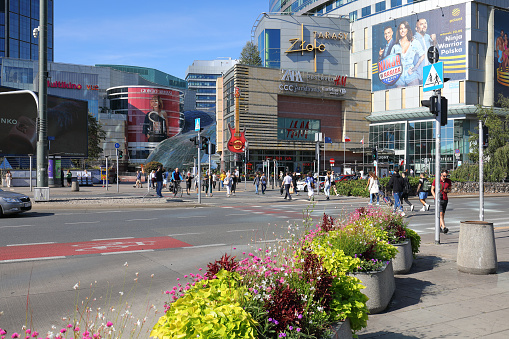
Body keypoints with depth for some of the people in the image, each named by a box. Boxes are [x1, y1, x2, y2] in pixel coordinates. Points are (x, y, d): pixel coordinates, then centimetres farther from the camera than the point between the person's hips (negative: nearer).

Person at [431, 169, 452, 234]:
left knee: (443, 214, 11)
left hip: (445, 199, 4)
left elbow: (450, 189, 16)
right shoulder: (436, 180, -6)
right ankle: (444, 228, -26)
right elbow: (432, 190, 2)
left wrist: (447, 190, -8)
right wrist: (435, 197, -12)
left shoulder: (449, 181, 3)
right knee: (440, 213, -17)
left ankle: (440, 227, 24)